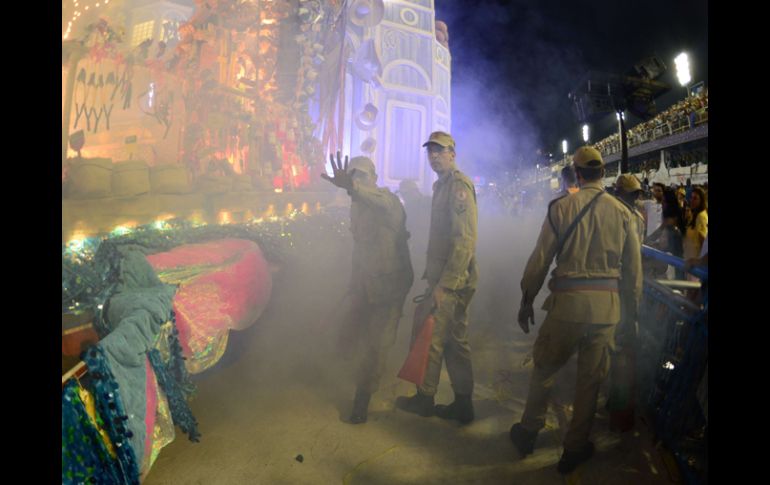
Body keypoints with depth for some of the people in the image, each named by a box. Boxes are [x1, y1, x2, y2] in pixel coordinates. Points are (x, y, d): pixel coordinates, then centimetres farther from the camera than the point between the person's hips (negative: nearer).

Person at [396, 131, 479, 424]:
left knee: (433, 338, 1)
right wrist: (432, 277, 18)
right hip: (444, 278, 9)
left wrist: (445, 284, -22)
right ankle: (462, 404, 23)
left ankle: (425, 398, 18)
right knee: (455, 340, 13)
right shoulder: (441, 185, 17)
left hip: (452, 281, -9)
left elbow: (465, 240, -22)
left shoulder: (458, 185, -14)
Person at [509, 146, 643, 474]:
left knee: (544, 367, 14)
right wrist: (632, 309, 18)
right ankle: (575, 449, 25)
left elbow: (540, 258, -3)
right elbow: (633, 268, 6)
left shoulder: (561, 207, -3)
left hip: (568, 299, -2)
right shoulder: (622, 212, 3)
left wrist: (526, 299, 6)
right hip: (607, 302, 2)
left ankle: (529, 432, 28)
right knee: (590, 378, 12)